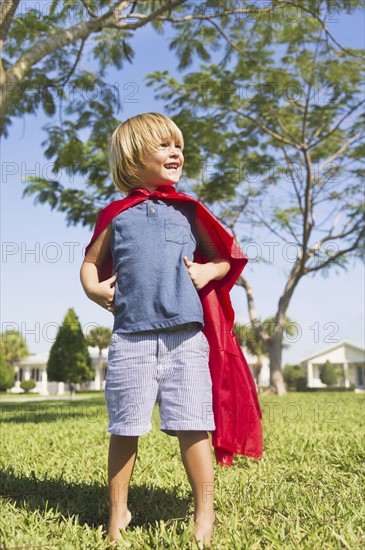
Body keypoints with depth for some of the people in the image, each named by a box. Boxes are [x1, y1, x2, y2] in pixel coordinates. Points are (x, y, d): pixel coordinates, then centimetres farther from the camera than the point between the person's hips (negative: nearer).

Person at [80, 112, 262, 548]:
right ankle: (118, 511, 25)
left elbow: (222, 258, 17)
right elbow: (90, 263, 20)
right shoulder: (116, 214, 12)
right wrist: (94, 289, 2)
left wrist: (208, 271, -3)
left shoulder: (188, 211, 13)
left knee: (192, 426, 0)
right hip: (131, 335, 0)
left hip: (185, 335, 0)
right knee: (124, 429, 6)